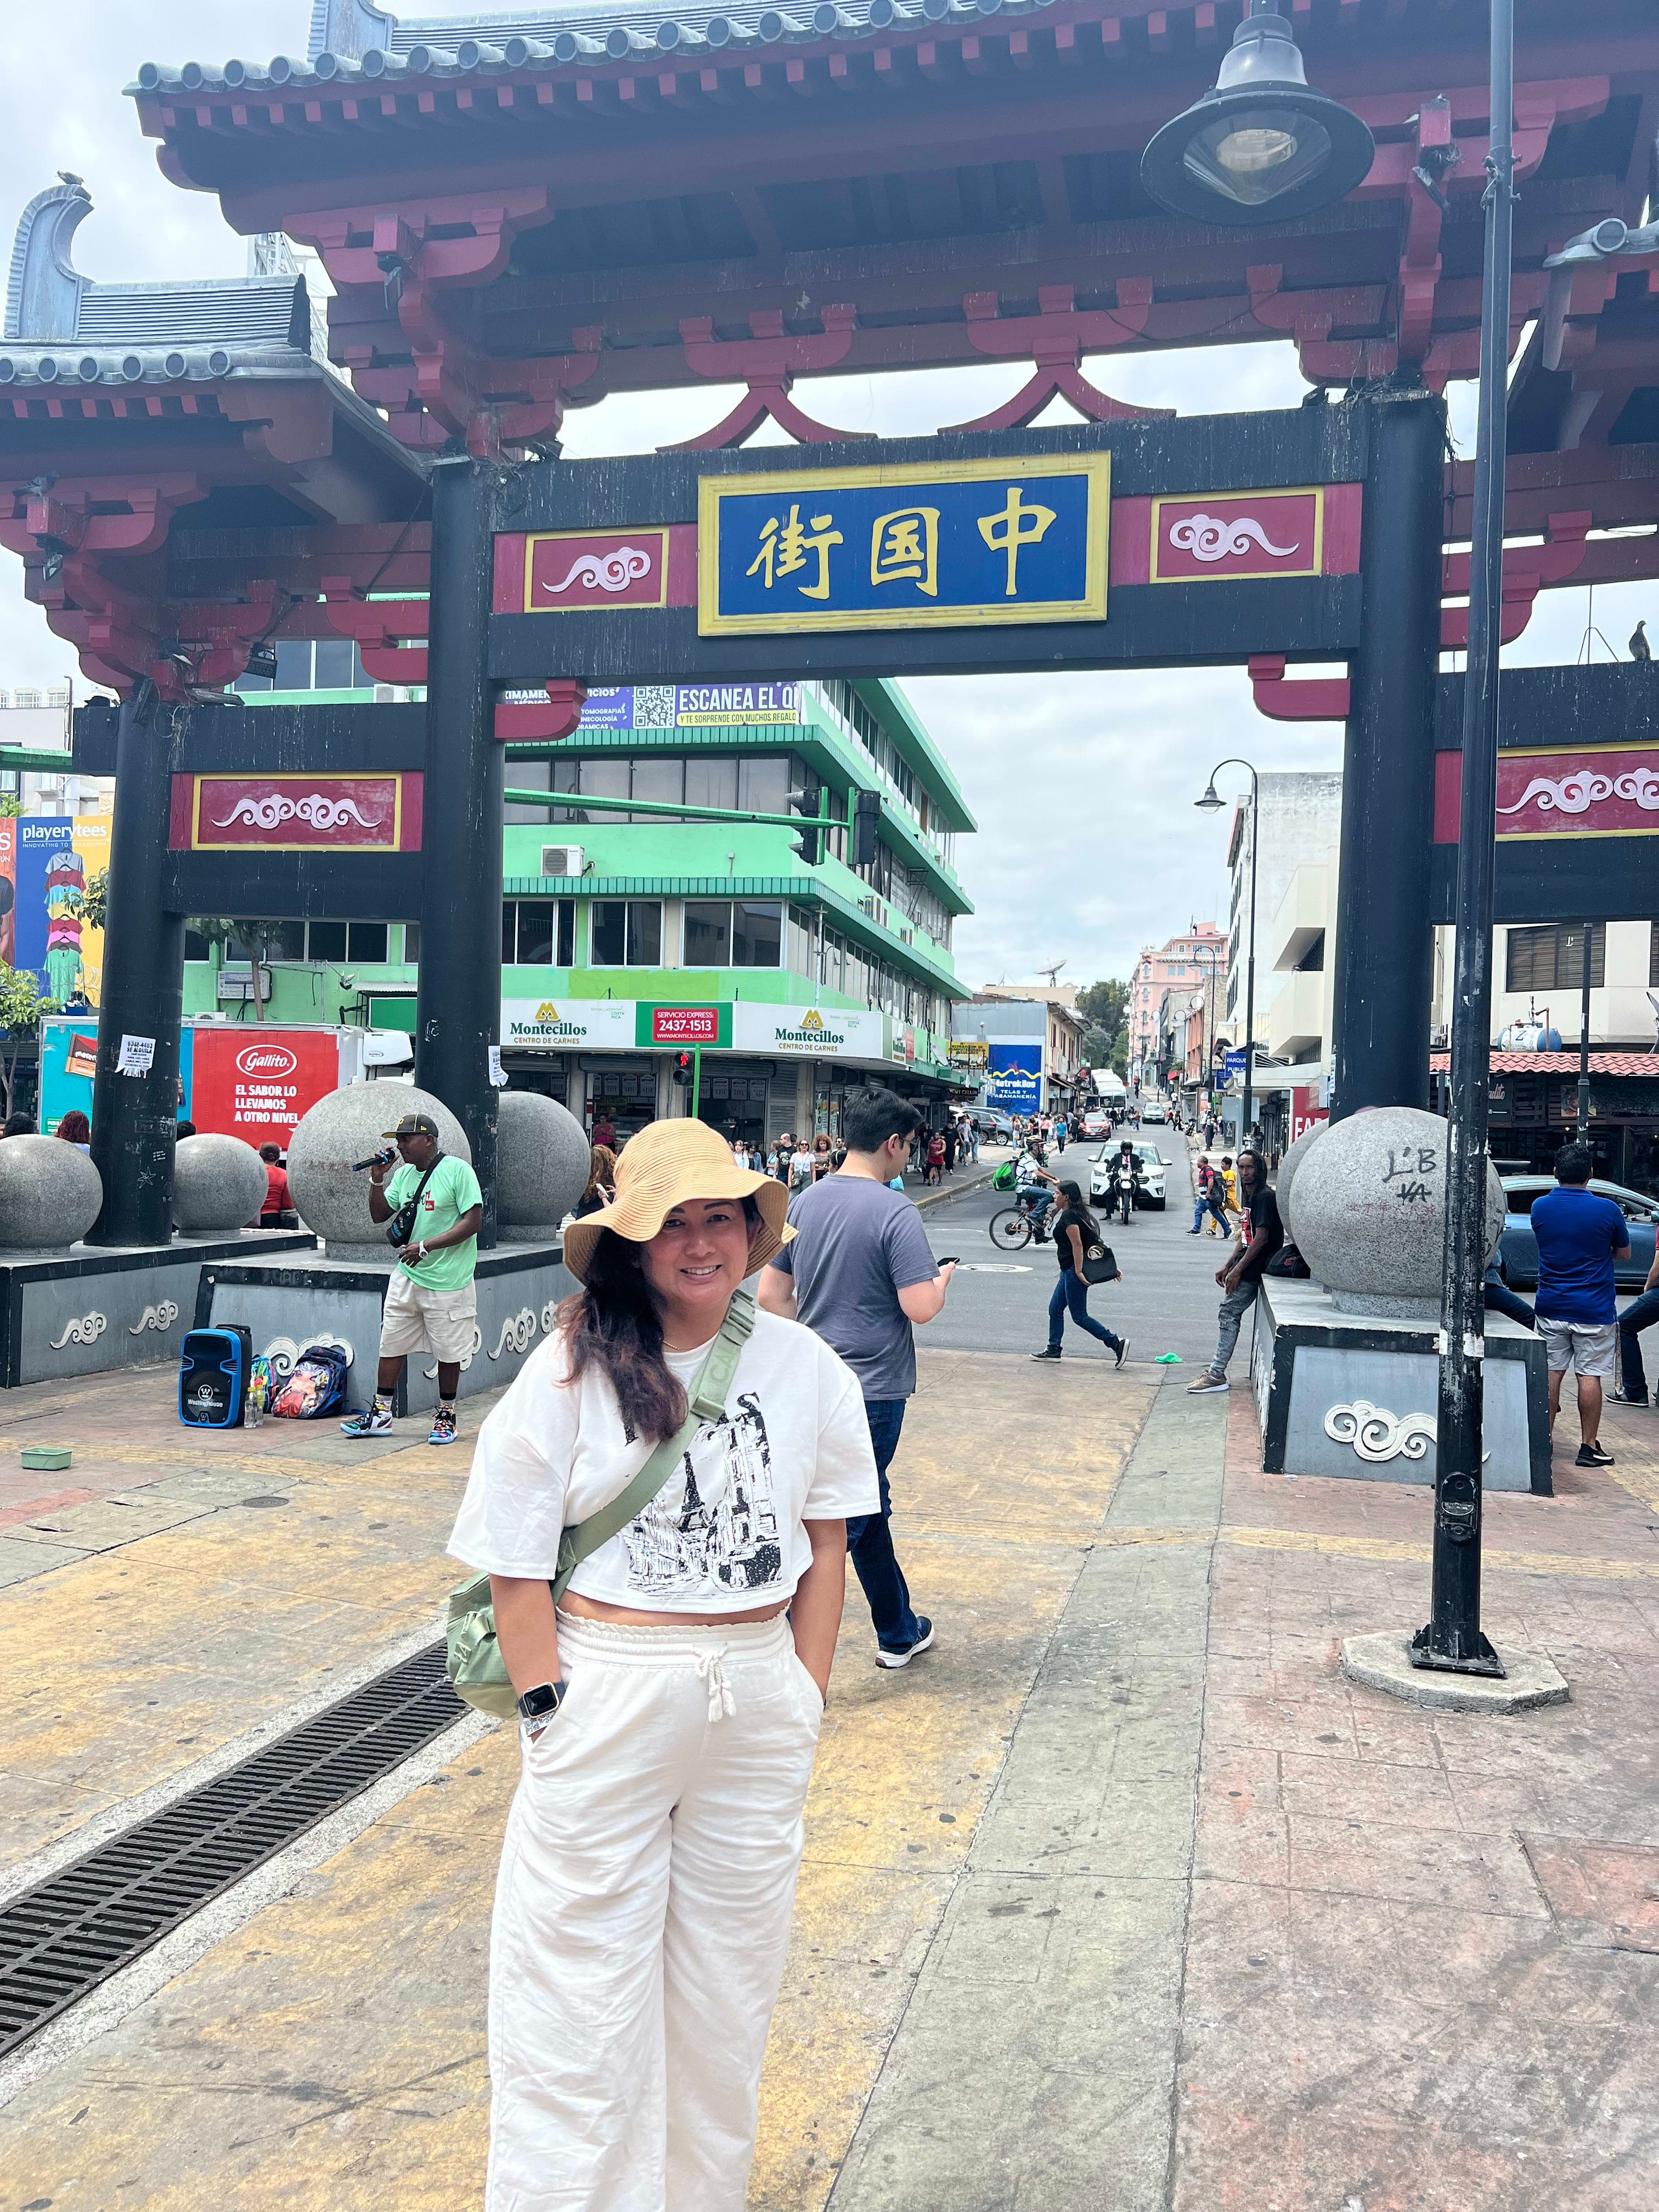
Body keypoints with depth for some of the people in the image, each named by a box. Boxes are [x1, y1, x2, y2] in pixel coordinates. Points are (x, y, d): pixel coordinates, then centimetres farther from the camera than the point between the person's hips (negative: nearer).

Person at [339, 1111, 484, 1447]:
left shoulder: (457, 1170, -12)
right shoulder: (404, 1174, 10)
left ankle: (446, 1415, 20)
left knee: (449, 1353, 5)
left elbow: (473, 1221, -17)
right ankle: (381, 1414, 18)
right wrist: (376, 1179, 1)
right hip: (407, 1277, 6)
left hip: (448, 1282, -6)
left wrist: (426, 1246, -21)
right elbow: (379, 1215, 18)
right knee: (391, 1344, 7)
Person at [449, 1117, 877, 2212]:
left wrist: (804, 1693, 3)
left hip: (758, 1697, 4)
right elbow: (516, 1567, -8)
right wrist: (553, 1711, -10)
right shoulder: (571, 1371, -11)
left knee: (729, 1967, 18)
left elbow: (825, 1540, 5)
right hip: (606, 1692, -3)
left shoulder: (802, 1365, -2)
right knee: (585, 1979, 7)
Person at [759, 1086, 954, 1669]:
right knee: (840, 1525, 3)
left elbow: (770, 1296, 8)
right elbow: (920, 1309, -19)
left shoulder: (803, 1203, 4)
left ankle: (899, 1632, 34)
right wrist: (944, 1278, 1)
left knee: (870, 1511, 20)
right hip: (872, 1389, -7)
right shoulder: (896, 1213, -17)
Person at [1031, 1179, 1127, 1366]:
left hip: (1073, 1271, -11)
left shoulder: (1069, 1216, -16)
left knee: (1079, 1316, -7)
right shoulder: (1080, 1214, 15)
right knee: (1055, 1309, 15)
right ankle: (1053, 1350, 20)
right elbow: (1096, 1243, 16)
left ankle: (1117, 1344, -8)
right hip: (1069, 1271, 11)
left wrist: (1079, 1272, -26)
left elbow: (1077, 1245, -23)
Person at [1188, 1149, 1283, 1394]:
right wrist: (1227, 1266, 17)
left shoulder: (1264, 1197, -14)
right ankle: (1216, 1373, 14)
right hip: (1245, 1268, 10)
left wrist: (1237, 1270, -20)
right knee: (1229, 1315, 10)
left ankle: (1216, 1374, -8)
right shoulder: (1251, 1197, 16)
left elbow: (1261, 1238, -21)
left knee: (1229, 1313, -9)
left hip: (1252, 1270, -10)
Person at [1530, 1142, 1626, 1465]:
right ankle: (1589, 1447, 6)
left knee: (1550, 1372, 10)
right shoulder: (1607, 1210, -11)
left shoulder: (1540, 1207, -3)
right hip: (1594, 1310, -3)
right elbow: (1624, 1253, 4)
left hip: (1550, 1307, 3)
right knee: (1590, 1375, 2)